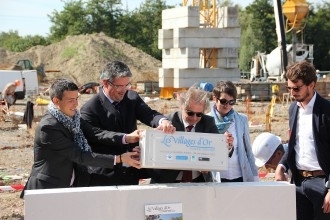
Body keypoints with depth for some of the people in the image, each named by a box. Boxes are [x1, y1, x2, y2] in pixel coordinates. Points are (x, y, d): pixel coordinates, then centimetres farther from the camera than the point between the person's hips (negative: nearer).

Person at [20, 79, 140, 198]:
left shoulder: (72, 118, 3)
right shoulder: (48, 127, -21)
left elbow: (95, 133, -8)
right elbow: (79, 156, -22)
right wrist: (119, 159, -24)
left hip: (70, 186, 7)